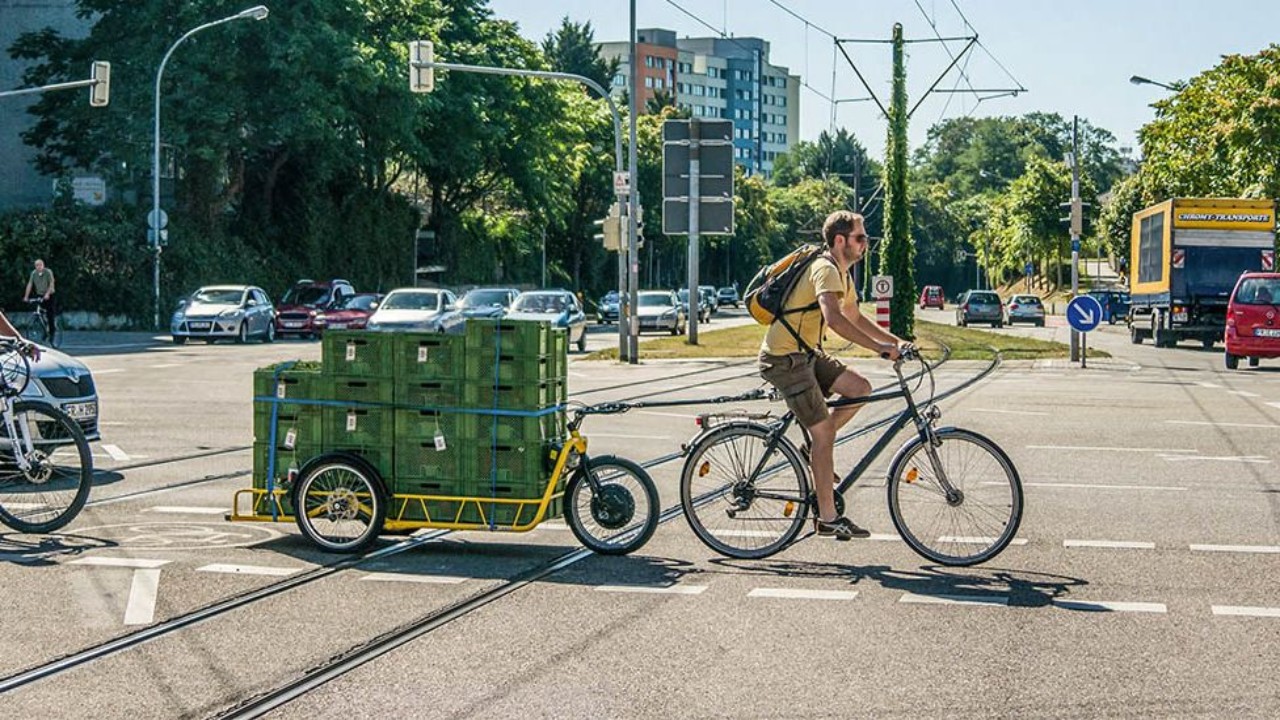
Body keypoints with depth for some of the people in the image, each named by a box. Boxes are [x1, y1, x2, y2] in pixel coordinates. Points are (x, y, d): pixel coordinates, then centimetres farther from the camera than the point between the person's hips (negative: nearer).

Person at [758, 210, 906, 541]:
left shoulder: (841, 274, 13)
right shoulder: (825, 270, -20)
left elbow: (856, 318, 24)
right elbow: (834, 318, -35)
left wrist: (896, 341, 13)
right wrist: (880, 348, -36)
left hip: (805, 353, 10)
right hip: (784, 357, -10)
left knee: (860, 389, 1)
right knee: (823, 431, -10)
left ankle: (815, 451, 11)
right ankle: (828, 519, -5)